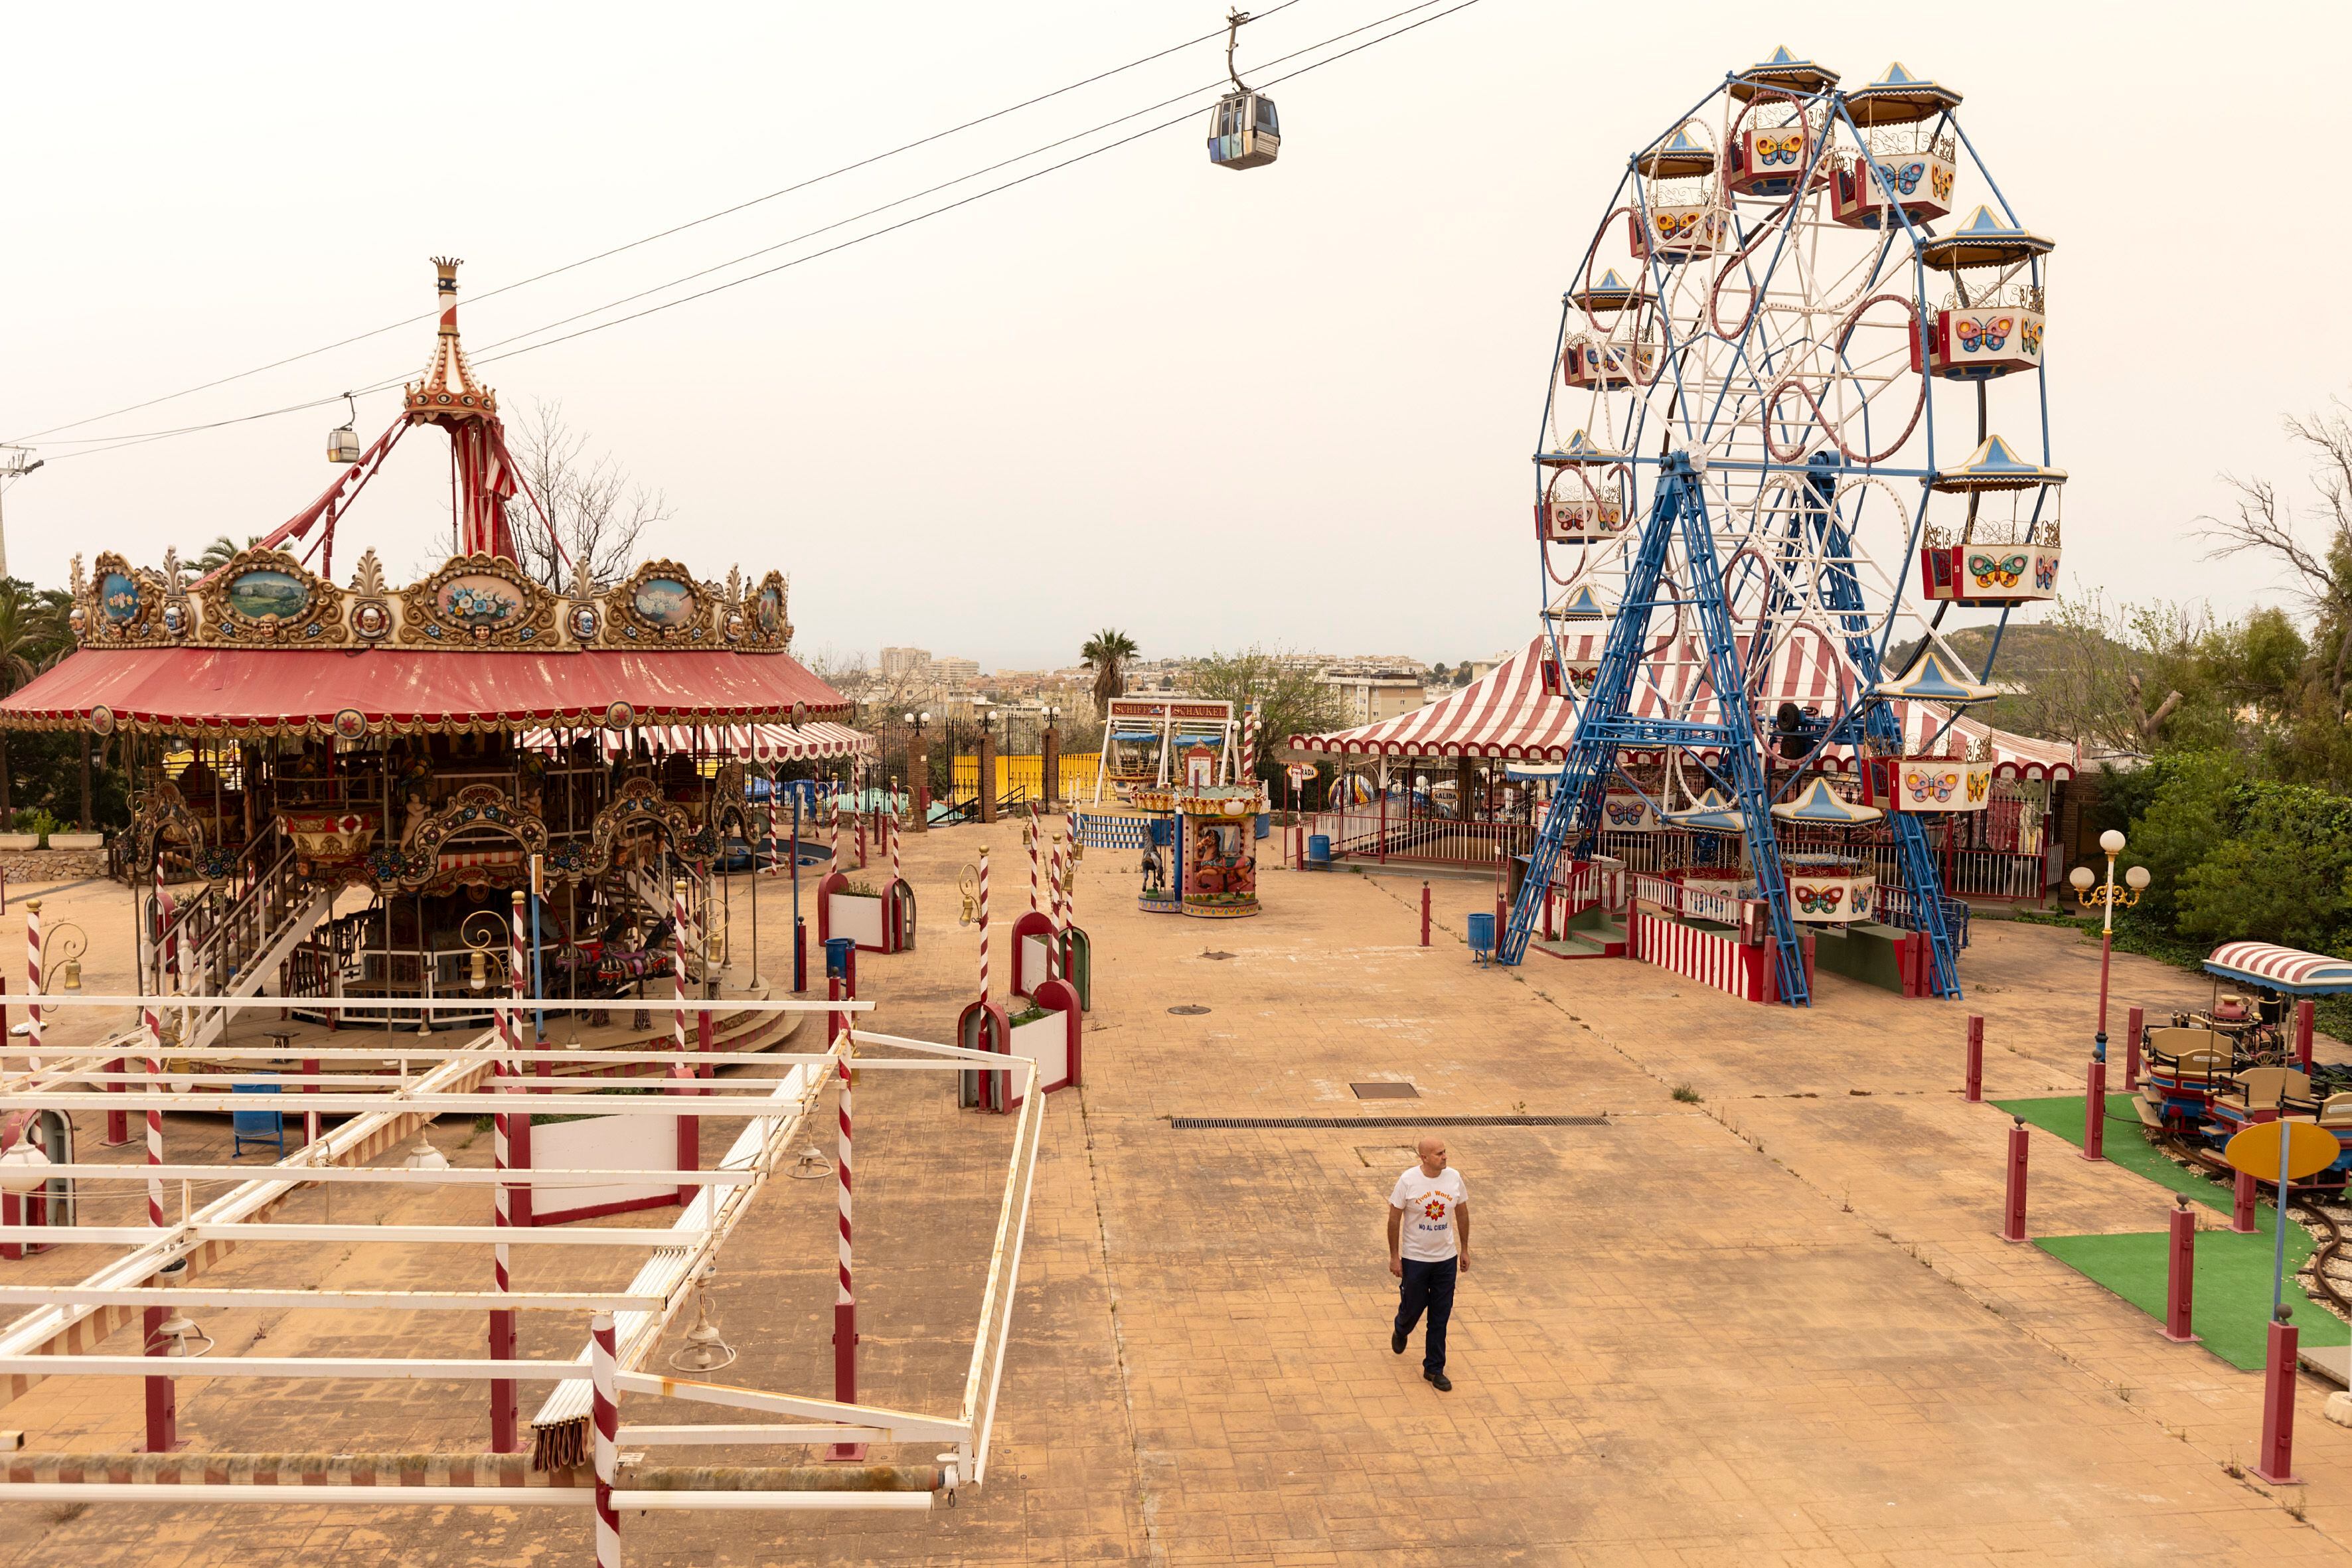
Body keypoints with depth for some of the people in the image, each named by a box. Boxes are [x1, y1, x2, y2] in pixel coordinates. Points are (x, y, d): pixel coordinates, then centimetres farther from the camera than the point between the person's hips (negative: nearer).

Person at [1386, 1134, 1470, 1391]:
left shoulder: (1454, 1178, -6)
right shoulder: (1408, 1180, -17)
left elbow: (1462, 1213, 7)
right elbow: (1394, 1218, -9)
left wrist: (1464, 1250, 10)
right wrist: (1394, 1256, -8)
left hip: (1446, 1258, 3)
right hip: (1414, 1258, -3)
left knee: (1440, 1317, 7)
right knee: (1412, 1307, 11)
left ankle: (1434, 1368, 20)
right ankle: (1401, 1331, 47)